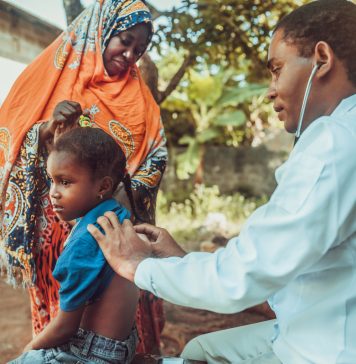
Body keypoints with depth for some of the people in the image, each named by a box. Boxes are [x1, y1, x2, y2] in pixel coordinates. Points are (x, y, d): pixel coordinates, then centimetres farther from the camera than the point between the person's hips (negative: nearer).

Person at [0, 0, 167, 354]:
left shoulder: (135, 91, 10)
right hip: (58, 228, -2)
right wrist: (46, 129, -21)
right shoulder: (51, 72, 2)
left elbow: (157, 154, 2)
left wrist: (129, 193, -14)